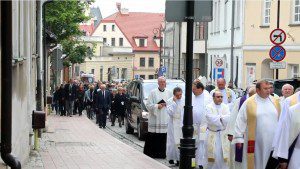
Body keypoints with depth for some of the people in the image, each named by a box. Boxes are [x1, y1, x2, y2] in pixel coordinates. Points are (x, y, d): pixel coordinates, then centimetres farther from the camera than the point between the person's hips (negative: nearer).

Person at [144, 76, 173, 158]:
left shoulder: (169, 92, 12)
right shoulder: (153, 92, 3)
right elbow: (148, 105, -1)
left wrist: (167, 104, -6)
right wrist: (157, 106, -13)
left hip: (165, 119, 2)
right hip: (155, 119, -2)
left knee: (163, 137, -2)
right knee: (153, 137, -3)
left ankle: (161, 153, 4)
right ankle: (150, 153, 4)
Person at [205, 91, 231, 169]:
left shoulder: (225, 107, 7)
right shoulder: (209, 107, -2)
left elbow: (228, 118, -8)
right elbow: (211, 119, -16)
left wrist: (219, 117, -14)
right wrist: (222, 118, -8)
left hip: (223, 134, 2)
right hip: (212, 133, -2)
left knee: (223, 153, 0)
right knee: (213, 154, -2)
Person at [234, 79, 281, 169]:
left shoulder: (275, 102, 7)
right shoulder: (248, 103, -4)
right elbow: (241, 121, -3)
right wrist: (239, 137, -6)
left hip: (273, 141, 3)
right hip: (255, 142, -3)